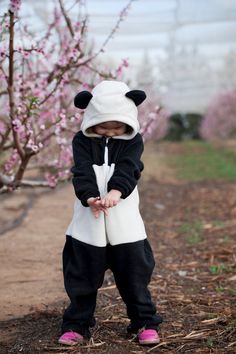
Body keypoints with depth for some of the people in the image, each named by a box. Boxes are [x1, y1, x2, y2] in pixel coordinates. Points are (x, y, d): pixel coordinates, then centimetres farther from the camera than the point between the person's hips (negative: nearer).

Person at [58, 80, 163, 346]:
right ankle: (76, 325, 20)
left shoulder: (133, 141, 2)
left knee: (134, 274, 4)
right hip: (88, 222, 1)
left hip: (124, 222, 0)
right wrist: (90, 197, -32)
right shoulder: (82, 141, 1)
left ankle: (145, 323, 18)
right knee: (81, 275, 8)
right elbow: (82, 173, -13)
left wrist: (115, 191, -36)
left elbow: (127, 170, -15)